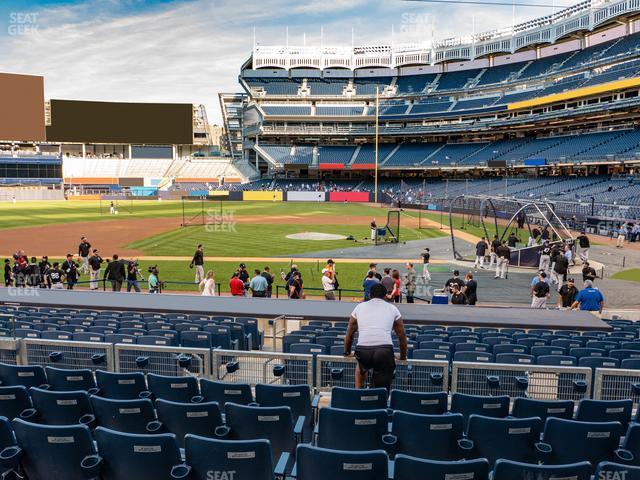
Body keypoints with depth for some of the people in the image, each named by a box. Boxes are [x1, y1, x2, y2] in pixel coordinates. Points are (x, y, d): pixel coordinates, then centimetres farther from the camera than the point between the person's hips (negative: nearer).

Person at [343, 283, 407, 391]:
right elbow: (401, 336, 25)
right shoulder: (392, 308, 18)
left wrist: (347, 352, 41)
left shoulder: (360, 307, 19)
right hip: (385, 351, -2)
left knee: (361, 367, 36)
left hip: (362, 350, 2)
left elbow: (349, 333, 27)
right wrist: (403, 356, 39)